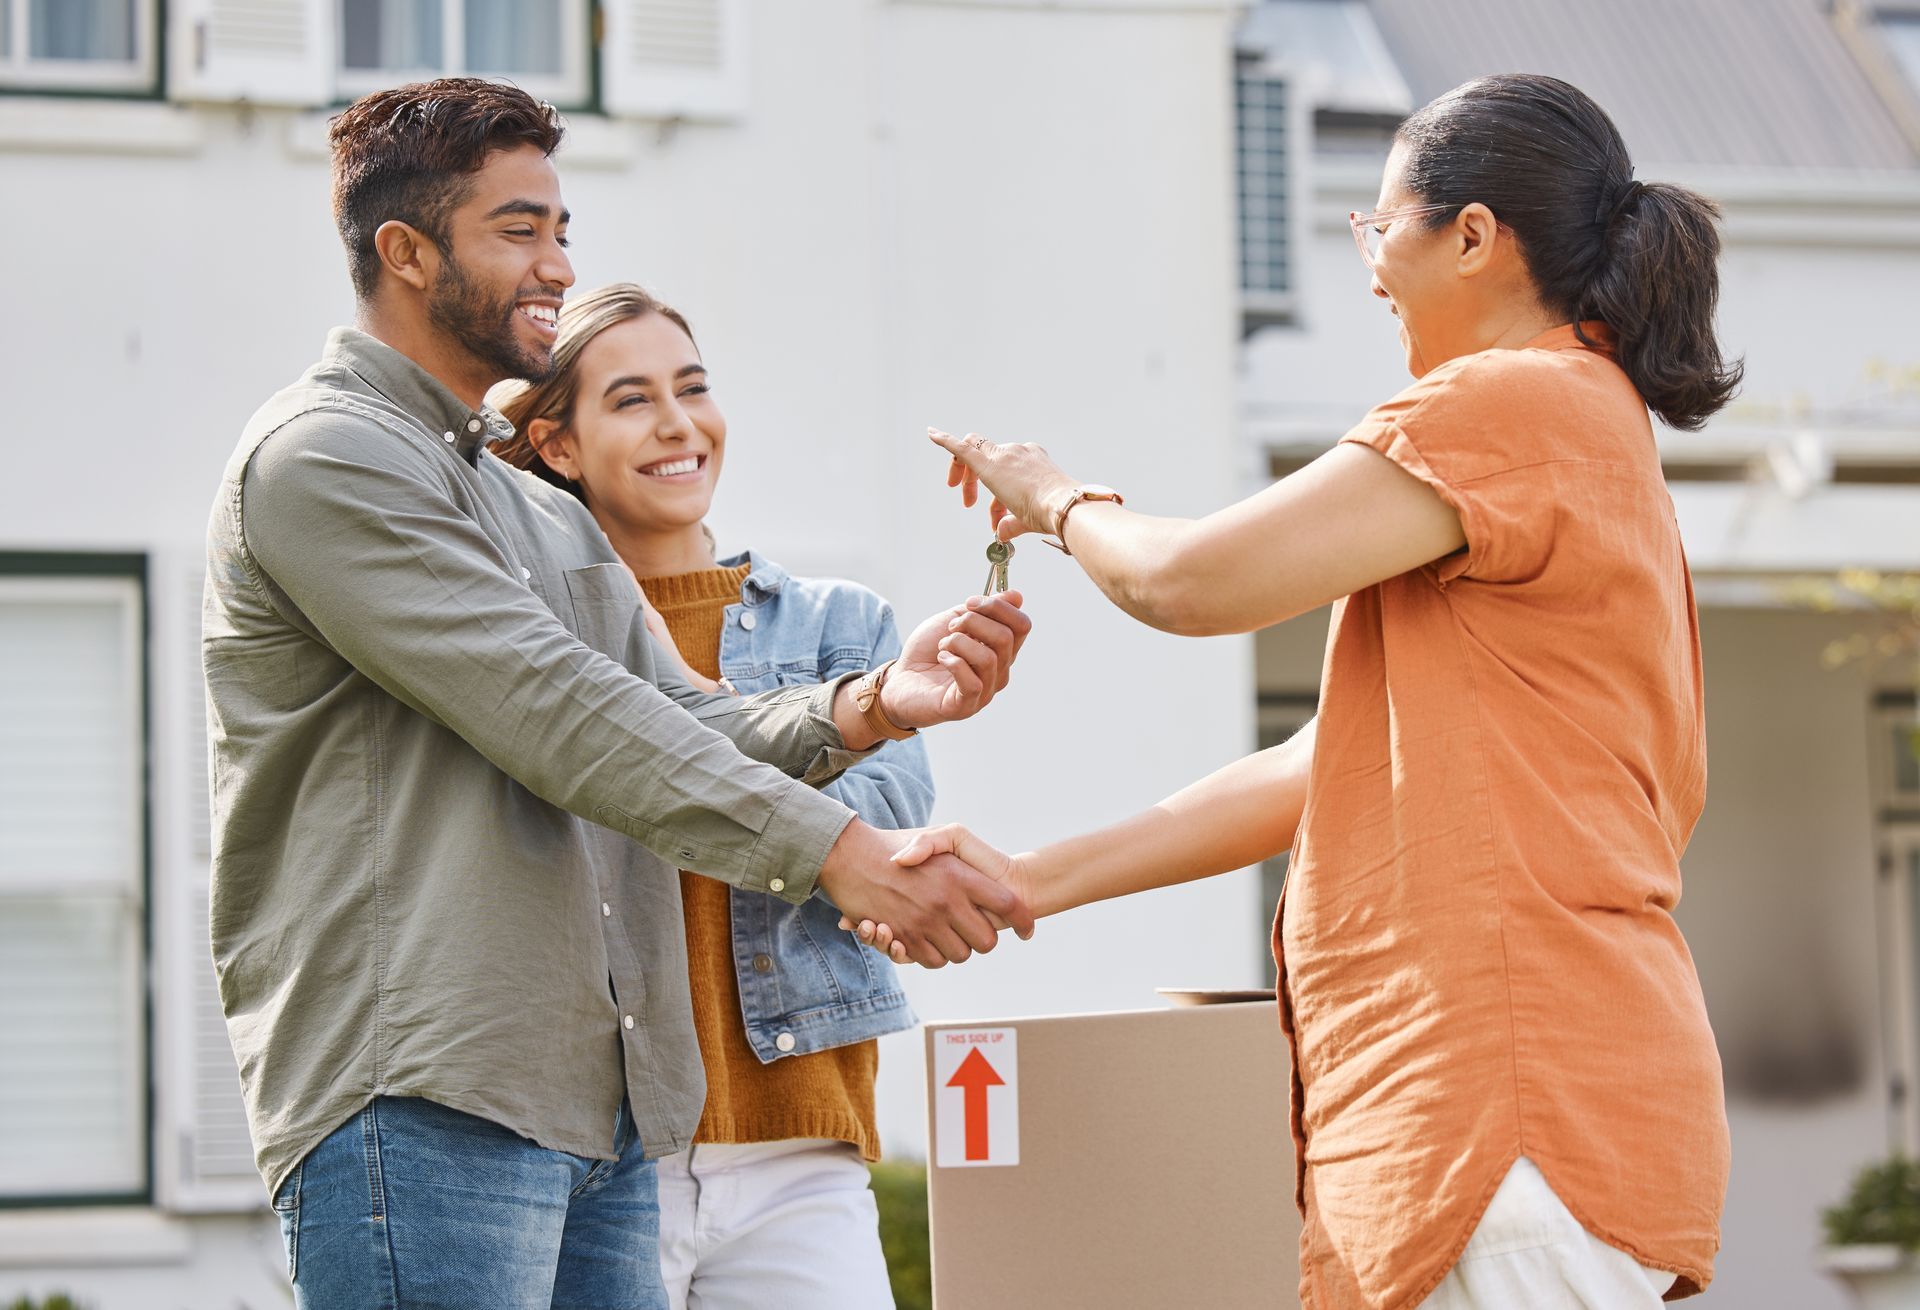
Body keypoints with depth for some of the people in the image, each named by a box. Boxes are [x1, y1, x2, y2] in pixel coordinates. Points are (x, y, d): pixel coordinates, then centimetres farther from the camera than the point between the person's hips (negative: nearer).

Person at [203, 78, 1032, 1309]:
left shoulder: (547, 514, 26)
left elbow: (688, 724, 15)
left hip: (601, 1111, 9)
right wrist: (839, 850, -20)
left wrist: (869, 708, -7)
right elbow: (554, 713, -15)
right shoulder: (324, 458, -5)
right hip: (417, 1106, -9)